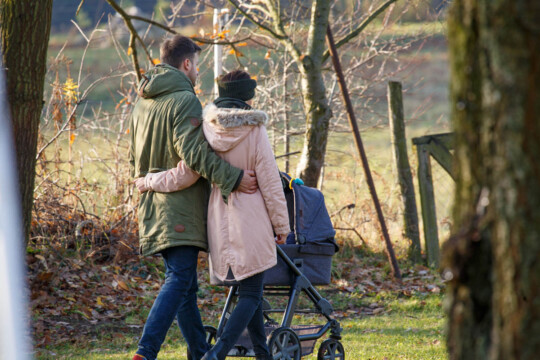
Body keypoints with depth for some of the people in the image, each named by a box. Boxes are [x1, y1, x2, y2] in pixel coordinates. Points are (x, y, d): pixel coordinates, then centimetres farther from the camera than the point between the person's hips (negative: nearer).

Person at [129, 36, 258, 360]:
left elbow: (135, 159, 24)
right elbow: (193, 151, -23)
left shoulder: (142, 104, 17)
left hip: (152, 207, 9)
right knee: (179, 280, -12)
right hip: (180, 207, -9)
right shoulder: (184, 100, -12)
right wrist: (232, 178, -23)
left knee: (185, 283, 15)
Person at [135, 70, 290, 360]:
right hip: (250, 223, -5)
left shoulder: (206, 130, -1)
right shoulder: (254, 132, -11)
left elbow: (182, 177, 0)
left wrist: (148, 182, 16)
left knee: (249, 290, 17)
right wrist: (281, 224, 2)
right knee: (250, 295, -2)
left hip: (219, 224, 5)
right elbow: (270, 183, -8)